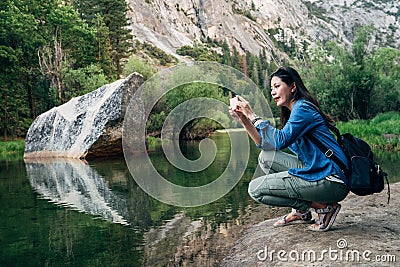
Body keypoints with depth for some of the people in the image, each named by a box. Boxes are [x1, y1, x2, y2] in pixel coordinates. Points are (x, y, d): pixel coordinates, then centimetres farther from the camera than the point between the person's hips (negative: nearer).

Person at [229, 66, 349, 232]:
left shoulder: (303, 107, -10)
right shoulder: (292, 112, 19)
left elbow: (279, 141, -22)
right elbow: (265, 144, 13)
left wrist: (252, 115, -14)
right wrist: (243, 119, 6)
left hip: (331, 181, -10)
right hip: (315, 171, 10)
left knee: (255, 189, -9)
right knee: (266, 157, 10)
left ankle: (324, 207, -3)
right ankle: (300, 211, 11)